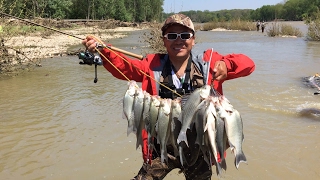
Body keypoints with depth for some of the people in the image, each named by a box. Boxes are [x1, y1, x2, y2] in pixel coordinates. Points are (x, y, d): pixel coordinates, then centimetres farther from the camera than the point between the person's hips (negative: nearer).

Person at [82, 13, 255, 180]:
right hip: (162, 149, 0)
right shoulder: (153, 66, -4)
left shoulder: (208, 63, -6)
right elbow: (123, 66, -14)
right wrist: (102, 50, -34)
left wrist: (226, 64, -30)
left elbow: (247, 63, -8)